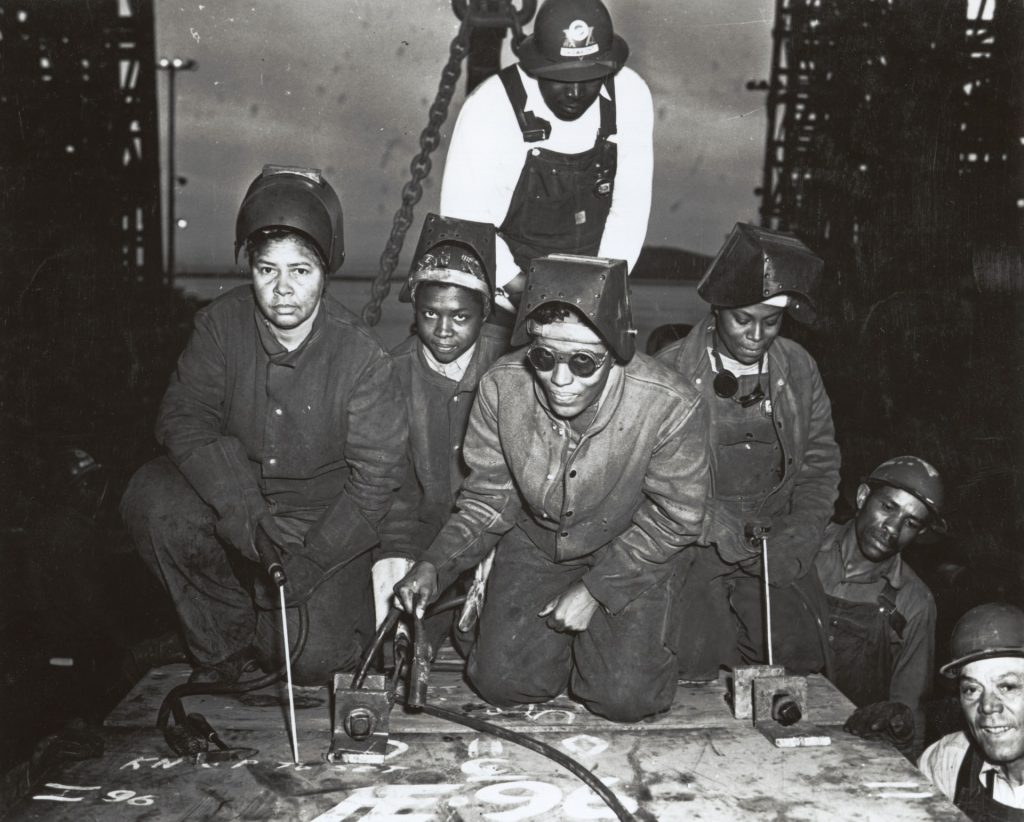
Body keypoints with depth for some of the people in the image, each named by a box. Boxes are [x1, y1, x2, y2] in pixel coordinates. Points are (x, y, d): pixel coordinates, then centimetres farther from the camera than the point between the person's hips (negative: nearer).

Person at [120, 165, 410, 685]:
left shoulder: (361, 356, -18)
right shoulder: (222, 323, -10)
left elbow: (375, 476, -15)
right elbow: (183, 417, -14)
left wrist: (307, 563, -23)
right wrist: (245, 513, -28)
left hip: (327, 520, -2)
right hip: (232, 496, 3)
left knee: (312, 658, -17)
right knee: (151, 501, -25)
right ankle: (224, 638, -3)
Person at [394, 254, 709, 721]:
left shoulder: (670, 407, -31)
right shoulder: (501, 386, -22)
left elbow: (673, 519, -15)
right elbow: (488, 496, -6)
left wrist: (594, 589, -17)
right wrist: (436, 564, -21)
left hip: (633, 555, -2)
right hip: (535, 542, 3)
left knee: (624, 697, -14)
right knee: (500, 682, -7)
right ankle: (566, 638, 24)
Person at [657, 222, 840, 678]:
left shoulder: (799, 370, 5)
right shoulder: (669, 372, -7)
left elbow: (820, 465, 11)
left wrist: (793, 545, -2)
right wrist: (724, 533, -15)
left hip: (777, 553, 3)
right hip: (691, 550, -3)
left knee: (801, 666, -3)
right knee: (692, 677, -13)